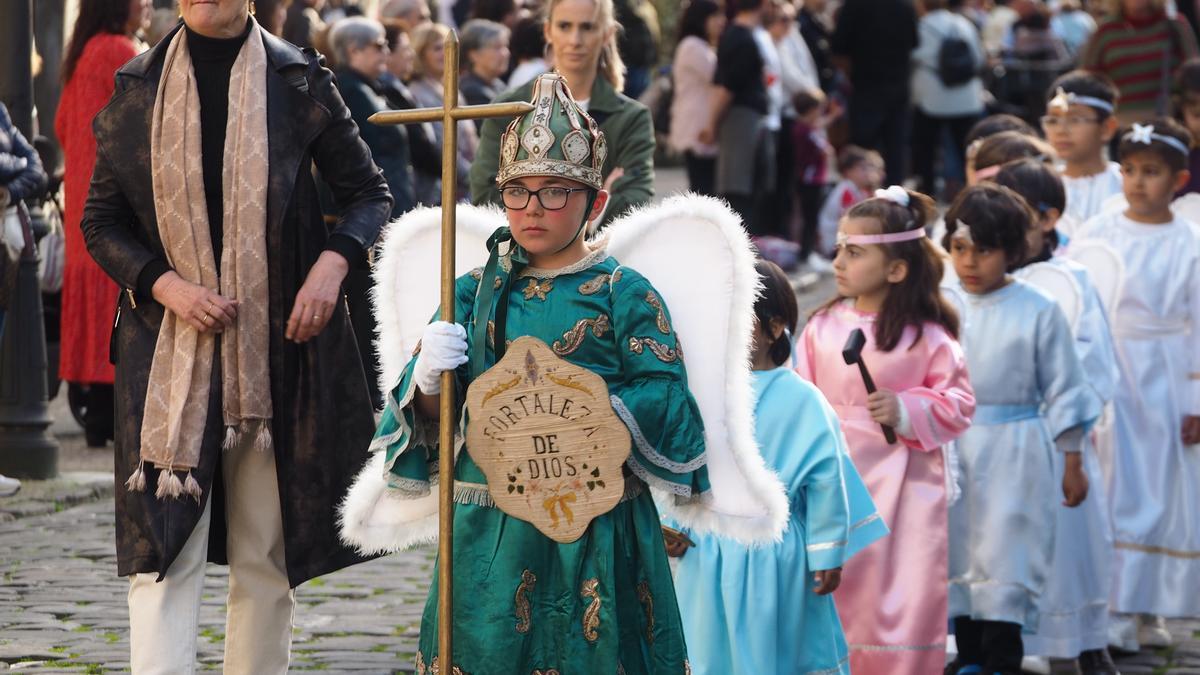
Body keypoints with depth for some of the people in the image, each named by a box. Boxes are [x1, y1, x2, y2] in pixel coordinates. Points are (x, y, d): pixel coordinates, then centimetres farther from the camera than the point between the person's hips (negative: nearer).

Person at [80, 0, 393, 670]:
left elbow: (370, 194, 8)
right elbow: (101, 220, 7)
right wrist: (165, 285, -11)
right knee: (163, 549, -10)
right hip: (170, 350, 0)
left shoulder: (298, 81, 2)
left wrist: (333, 264, -12)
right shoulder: (140, 88, 3)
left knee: (267, 558, 8)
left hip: (279, 348, 1)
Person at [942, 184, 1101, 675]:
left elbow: (1063, 391, -1)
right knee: (957, 554, 11)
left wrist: (1073, 462, 1)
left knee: (1004, 555, -4)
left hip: (1012, 452, -4)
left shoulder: (1038, 312, -7)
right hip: (948, 450, 4)